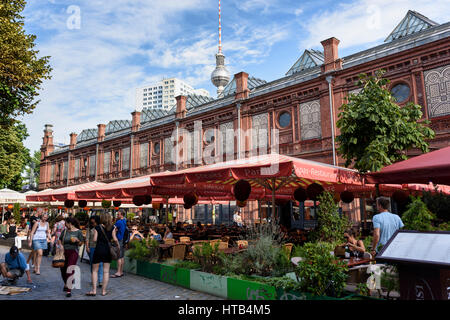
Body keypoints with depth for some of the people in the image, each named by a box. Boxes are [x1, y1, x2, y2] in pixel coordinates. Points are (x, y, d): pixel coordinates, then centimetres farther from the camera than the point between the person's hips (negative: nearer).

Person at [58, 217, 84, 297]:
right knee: (63, 269, 13)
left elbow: (81, 244, 1)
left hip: (73, 252, -5)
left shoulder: (78, 231, -3)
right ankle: (66, 284, 41)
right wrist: (60, 244, -1)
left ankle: (69, 290, -9)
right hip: (64, 252, 5)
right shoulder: (65, 231, 7)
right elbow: (60, 239, 18)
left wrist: (77, 240, -19)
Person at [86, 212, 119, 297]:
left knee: (95, 270, 10)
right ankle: (104, 291, 10)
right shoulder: (112, 227, -1)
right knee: (106, 271, 7)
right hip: (108, 250, 1)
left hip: (98, 249, -1)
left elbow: (95, 239, -8)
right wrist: (118, 245, 9)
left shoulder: (97, 228, -4)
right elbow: (115, 239, -8)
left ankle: (94, 290, 8)